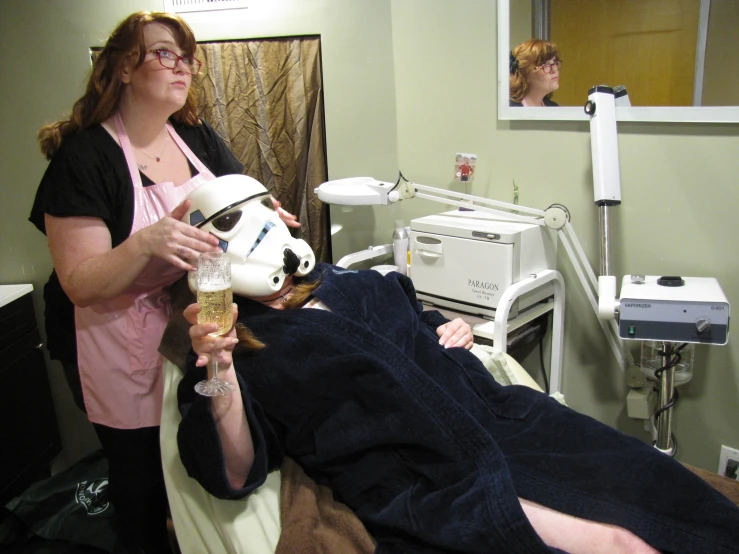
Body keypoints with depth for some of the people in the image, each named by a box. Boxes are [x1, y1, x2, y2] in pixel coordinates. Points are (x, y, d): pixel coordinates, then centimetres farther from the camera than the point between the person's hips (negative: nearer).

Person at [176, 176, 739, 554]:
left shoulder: (340, 283, 20)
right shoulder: (239, 352, 4)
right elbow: (236, 476, -8)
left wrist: (452, 331, 11)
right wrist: (220, 372, -22)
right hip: (423, 488, -6)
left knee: (653, 485, -7)